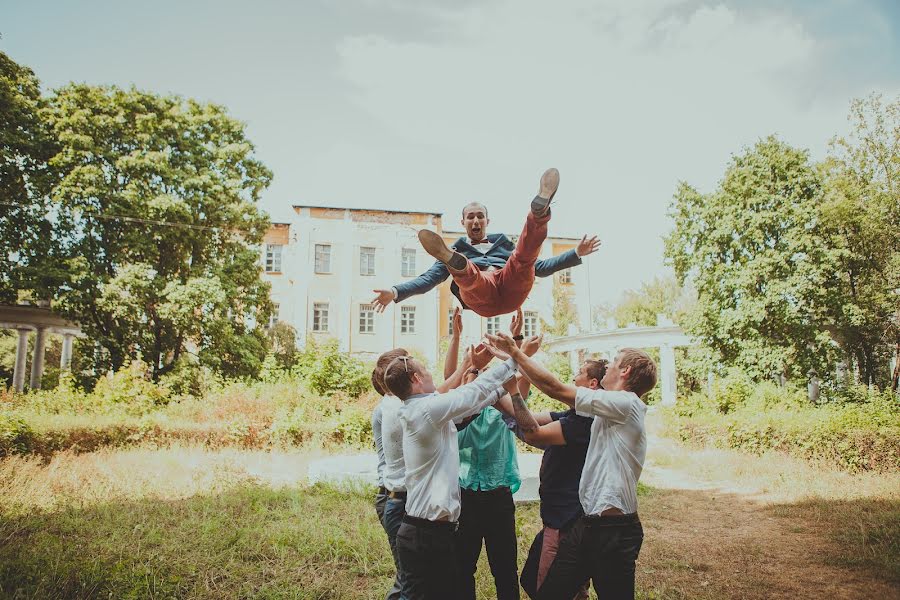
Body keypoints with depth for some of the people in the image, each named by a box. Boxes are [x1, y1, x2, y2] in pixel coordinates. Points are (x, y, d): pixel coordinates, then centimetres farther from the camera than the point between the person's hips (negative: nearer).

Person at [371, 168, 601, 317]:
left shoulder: (504, 243, 38)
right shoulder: (457, 250, 33)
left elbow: (539, 267, 32)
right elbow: (429, 278, 19)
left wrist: (576, 253, 22)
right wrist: (396, 292, 1)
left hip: (512, 289, 2)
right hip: (480, 295, -2)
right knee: (465, 269, -33)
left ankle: (539, 209, -51)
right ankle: (453, 260, -68)